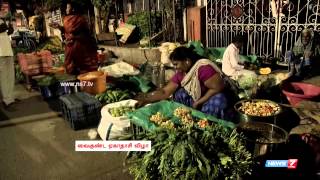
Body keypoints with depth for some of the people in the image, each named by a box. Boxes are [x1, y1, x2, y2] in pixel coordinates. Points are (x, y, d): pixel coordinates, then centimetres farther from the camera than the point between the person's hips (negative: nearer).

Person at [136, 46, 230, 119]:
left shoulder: (204, 68, -28)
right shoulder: (180, 73, -6)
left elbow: (217, 88, -27)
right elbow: (165, 92, -5)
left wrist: (198, 102, -22)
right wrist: (145, 100, -13)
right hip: (195, 99, 7)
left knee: (217, 101, -36)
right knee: (179, 93, -11)